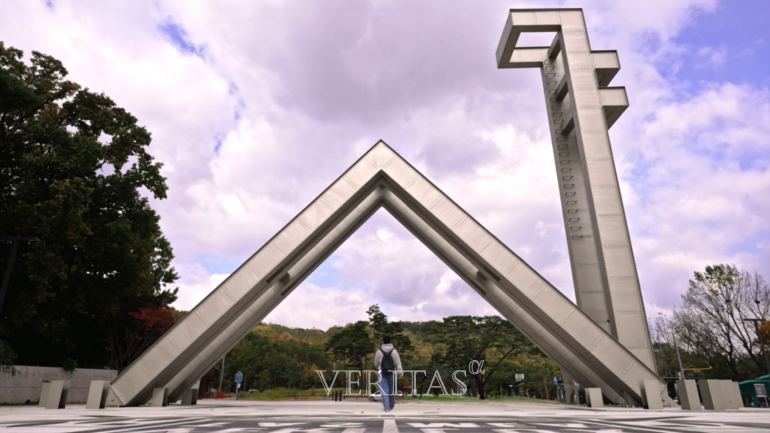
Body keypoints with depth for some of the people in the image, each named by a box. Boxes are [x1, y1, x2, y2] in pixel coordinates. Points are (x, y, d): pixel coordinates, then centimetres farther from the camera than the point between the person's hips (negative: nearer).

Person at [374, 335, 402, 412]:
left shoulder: (379, 351, -5)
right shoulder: (394, 351, -3)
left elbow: (376, 363, 7)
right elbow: (398, 362, -5)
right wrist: (400, 372, -2)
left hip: (382, 373, -1)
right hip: (391, 373, 2)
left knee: (384, 390, 0)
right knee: (392, 390, 15)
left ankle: (386, 407, -10)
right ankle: (391, 406, 25)